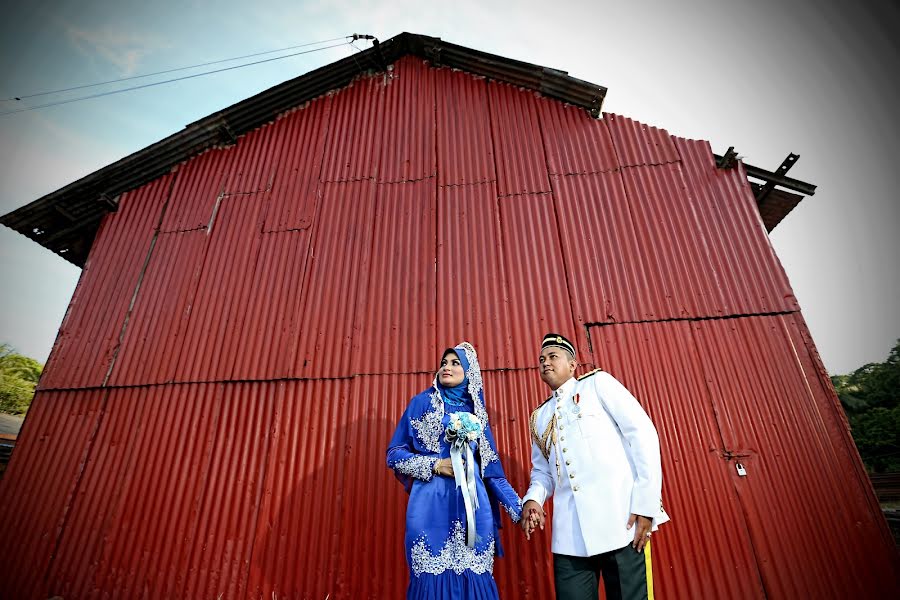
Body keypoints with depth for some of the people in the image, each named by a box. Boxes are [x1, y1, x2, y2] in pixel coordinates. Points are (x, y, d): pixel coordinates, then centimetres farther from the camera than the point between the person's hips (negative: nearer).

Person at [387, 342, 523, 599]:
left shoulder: (476, 411, 13)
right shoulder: (422, 402, 4)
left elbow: (491, 468, 13)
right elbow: (394, 454, 2)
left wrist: (520, 508, 7)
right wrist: (435, 465, -10)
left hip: (474, 507, 3)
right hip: (433, 505, -3)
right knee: (433, 578, 0)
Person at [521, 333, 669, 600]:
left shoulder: (598, 382, 5)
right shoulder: (539, 416, 19)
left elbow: (643, 433, -4)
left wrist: (646, 504, -11)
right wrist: (533, 498, -1)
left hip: (621, 521, -4)